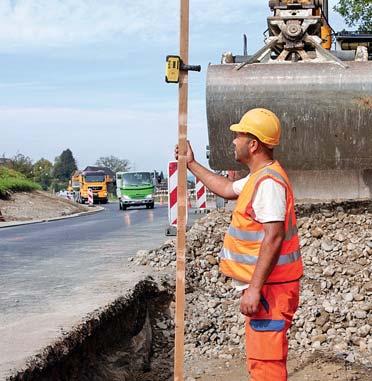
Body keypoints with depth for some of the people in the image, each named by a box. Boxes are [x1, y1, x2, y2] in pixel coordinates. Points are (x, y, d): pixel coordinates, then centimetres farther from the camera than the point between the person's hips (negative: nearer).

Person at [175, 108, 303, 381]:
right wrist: (191, 164, 35)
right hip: (264, 286, 11)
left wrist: (254, 288, -28)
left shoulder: (268, 181, -20)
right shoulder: (259, 177, 15)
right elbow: (227, 189, 33)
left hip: (269, 288, -11)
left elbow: (274, 237, -27)